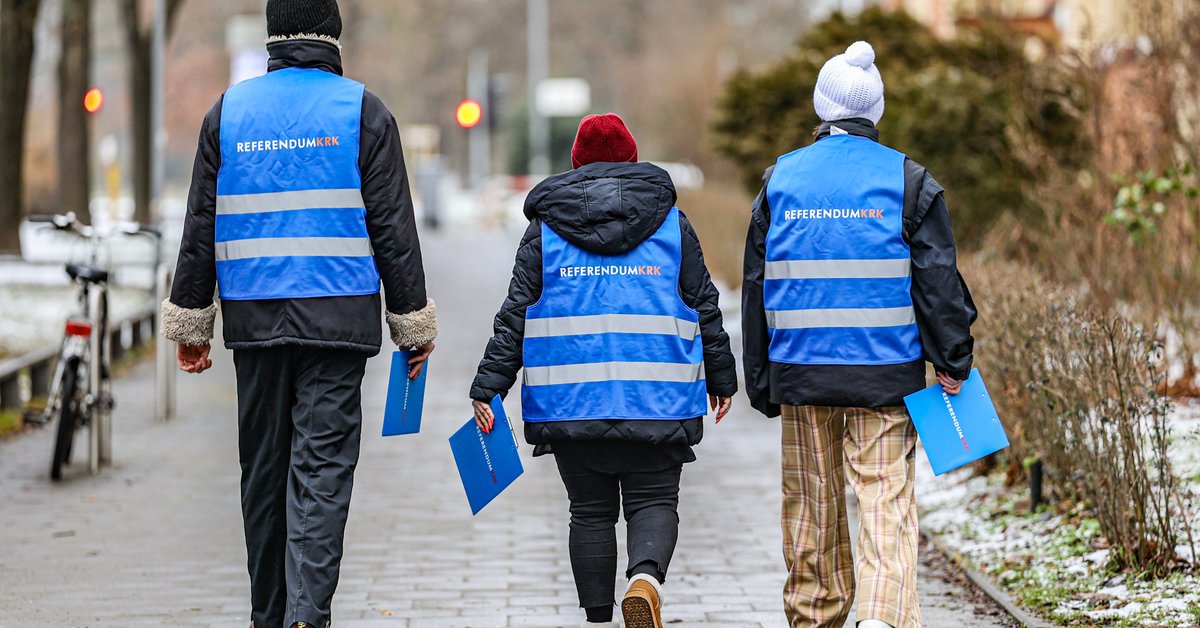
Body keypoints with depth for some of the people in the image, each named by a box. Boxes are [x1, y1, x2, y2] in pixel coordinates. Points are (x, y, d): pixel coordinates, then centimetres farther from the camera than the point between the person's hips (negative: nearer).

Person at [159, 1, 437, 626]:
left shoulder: (229, 110, 7)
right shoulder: (362, 111, -1)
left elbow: (201, 227, 7)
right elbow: (393, 227, -2)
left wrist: (190, 322, 12)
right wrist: (414, 323, 4)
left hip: (254, 316, 3)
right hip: (337, 316, -3)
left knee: (263, 467, 11)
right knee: (323, 466, -5)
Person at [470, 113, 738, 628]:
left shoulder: (546, 226, 7)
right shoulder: (671, 221, 8)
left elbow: (517, 311, 2)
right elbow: (703, 306, 10)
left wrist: (489, 386, 2)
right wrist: (720, 376, 20)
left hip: (570, 403, 1)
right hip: (656, 400, -1)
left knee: (591, 512, 10)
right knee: (654, 503, 5)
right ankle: (646, 576, -24)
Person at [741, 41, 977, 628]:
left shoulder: (780, 179, 6)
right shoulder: (908, 179, -2)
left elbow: (757, 286, 9)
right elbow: (937, 278, -4)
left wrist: (760, 381, 14)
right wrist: (952, 361, 2)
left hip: (800, 372, 2)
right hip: (884, 372, -2)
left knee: (810, 503, 13)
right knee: (886, 501, -5)